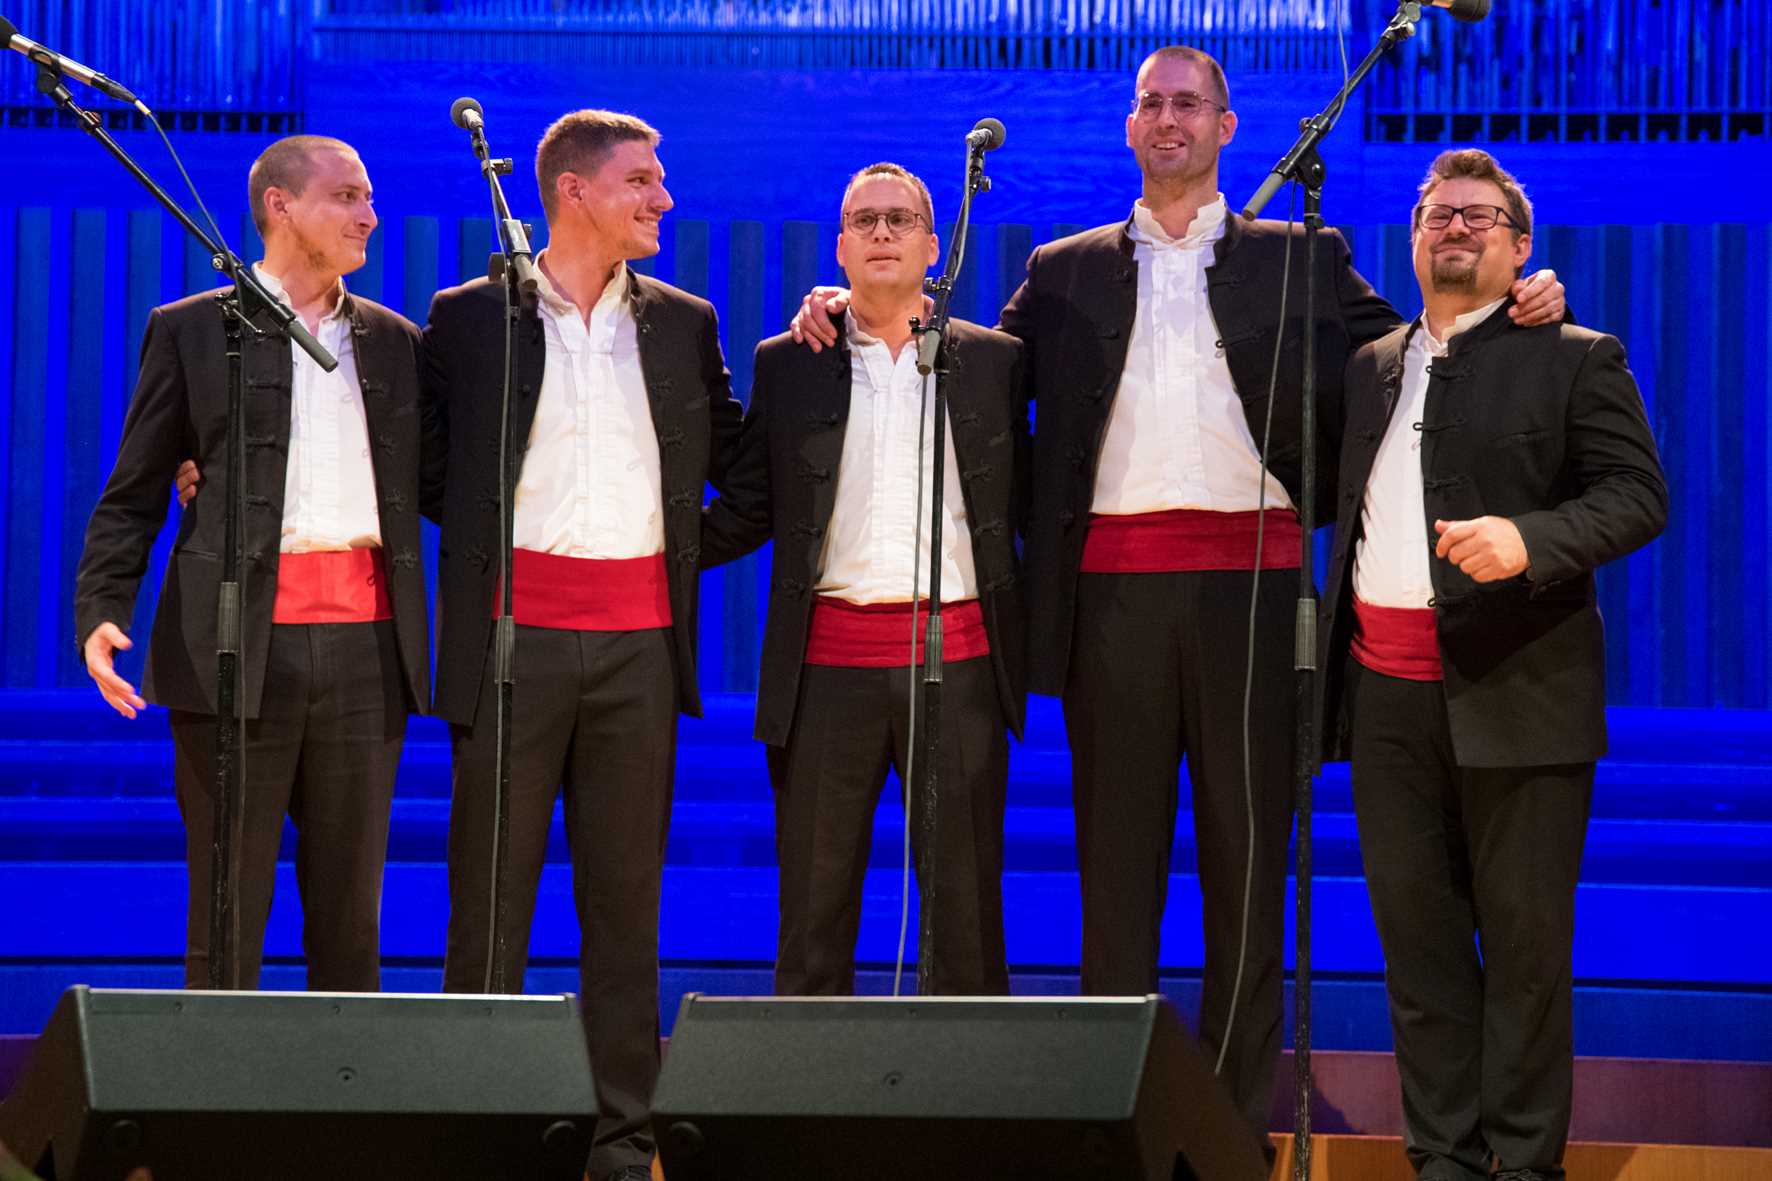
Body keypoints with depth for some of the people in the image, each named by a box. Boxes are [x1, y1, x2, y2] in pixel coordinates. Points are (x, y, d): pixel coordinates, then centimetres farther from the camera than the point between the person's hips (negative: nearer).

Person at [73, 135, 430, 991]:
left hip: (365, 641, 3)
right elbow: (133, 495, 3)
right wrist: (99, 614, -11)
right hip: (240, 642, -3)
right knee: (228, 911, 0)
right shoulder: (192, 330, 6)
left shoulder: (392, 341, 17)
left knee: (349, 912, 6)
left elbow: (426, 484, 21)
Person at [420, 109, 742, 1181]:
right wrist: (485, 530, 3)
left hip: (640, 639, 2)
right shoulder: (470, 317, 3)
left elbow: (731, 454, 21)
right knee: (492, 891, 0)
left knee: (626, 899, 6)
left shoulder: (682, 323, 11)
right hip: (516, 632, -2)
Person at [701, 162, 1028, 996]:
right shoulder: (786, 365, 10)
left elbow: (1027, 501, 11)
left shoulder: (993, 361, 10)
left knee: (967, 909, 3)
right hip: (829, 661, 0)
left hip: (959, 655, 0)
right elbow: (743, 512, 9)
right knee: (814, 909, 4)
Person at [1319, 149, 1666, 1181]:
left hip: (1516, 688, -4)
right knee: (1417, 932, 6)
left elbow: (1638, 493, -5)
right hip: (1389, 690, 5)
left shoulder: (1576, 358, 4)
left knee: (1526, 939, -1)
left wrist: (1530, 540, -21)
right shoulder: (1369, 369, 18)